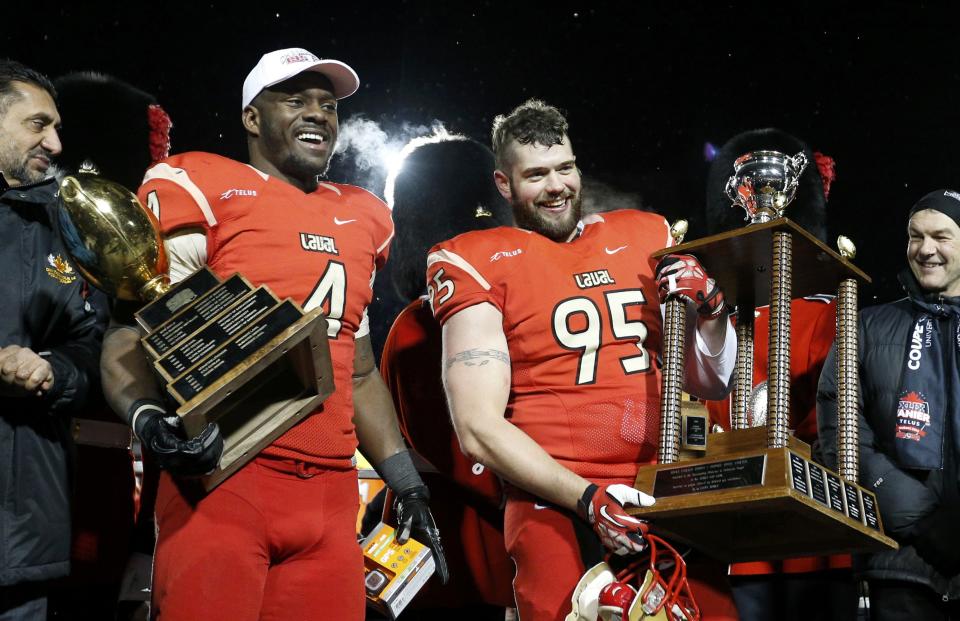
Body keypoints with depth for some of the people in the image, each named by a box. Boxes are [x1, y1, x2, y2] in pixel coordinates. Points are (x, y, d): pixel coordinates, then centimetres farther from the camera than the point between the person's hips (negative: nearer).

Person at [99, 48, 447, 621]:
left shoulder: (359, 220, 19)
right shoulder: (205, 191, 1)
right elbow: (129, 340, -5)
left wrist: (408, 484, 20)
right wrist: (149, 418, -25)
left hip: (330, 495, 5)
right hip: (223, 476, -5)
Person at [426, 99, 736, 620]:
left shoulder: (645, 238, 14)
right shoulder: (480, 262, 0)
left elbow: (711, 385, 20)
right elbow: (479, 429, -7)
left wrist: (709, 309, 0)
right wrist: (589, 498, -16)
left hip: (668, 497, 4)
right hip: (559, 509, -4)